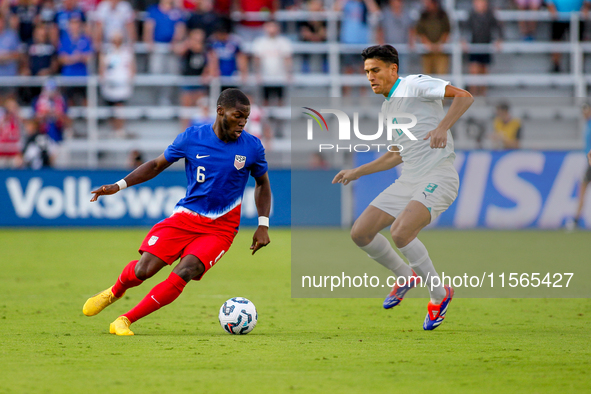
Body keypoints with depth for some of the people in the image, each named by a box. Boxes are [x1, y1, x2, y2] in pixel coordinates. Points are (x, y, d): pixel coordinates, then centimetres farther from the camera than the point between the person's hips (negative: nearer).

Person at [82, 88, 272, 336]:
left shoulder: (252, 147, -4)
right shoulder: (191, 138, -5)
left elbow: (262, 183, 14)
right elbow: (157, 165, 9)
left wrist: (263, 225, 4)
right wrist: (120, 185, -1)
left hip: (220, 229, 0)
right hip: (185, 217, 1)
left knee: (184, 272, -25)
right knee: (143, 270, -13)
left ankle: (125, 321, -14)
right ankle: (115, 291, 25)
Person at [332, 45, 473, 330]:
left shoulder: (415, 85, -6)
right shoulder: (387, 108, 20)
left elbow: (464, 97, -16)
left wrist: (442, 127, -30)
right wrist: (357, 172, 29)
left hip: (439, 177, -9)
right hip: (409, 179, 9)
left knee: (400, 233, -28)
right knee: (360, 233, -1)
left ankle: (439, 295, -7)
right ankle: (406, 277, 21)